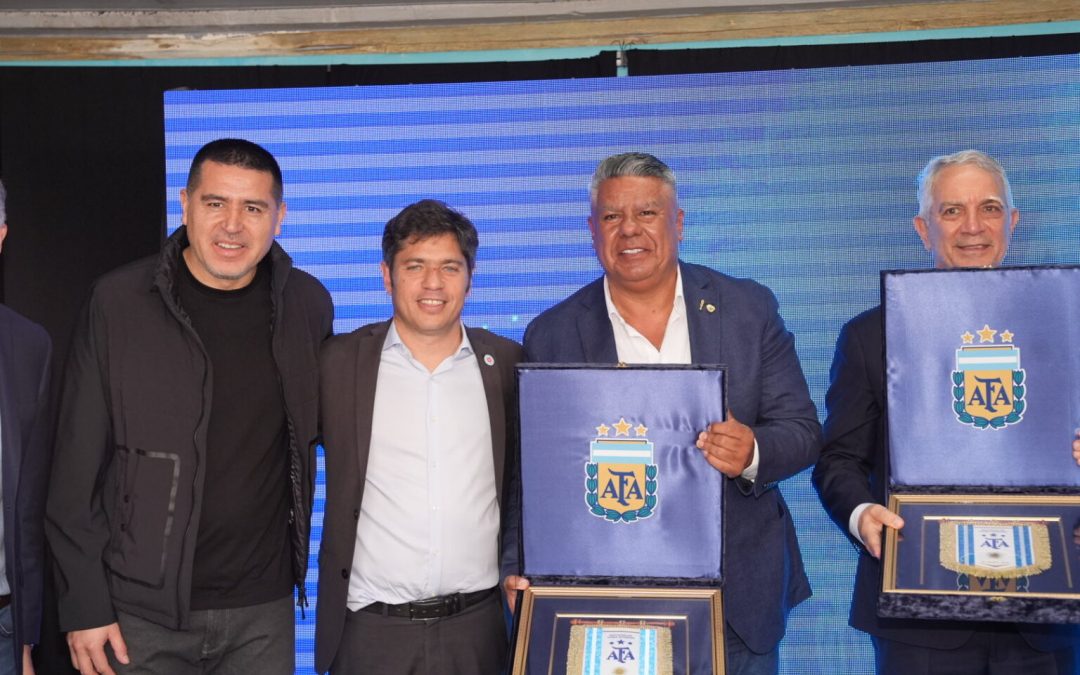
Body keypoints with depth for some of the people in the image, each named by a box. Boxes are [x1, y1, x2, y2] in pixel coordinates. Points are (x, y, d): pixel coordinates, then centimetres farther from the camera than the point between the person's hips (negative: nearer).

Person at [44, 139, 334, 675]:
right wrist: (84, 606, -6)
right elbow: (78, 469, -5)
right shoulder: (118, 302, -7)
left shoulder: (307, 304, 1)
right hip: (142, 611, -2)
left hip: (263, 610, 2)